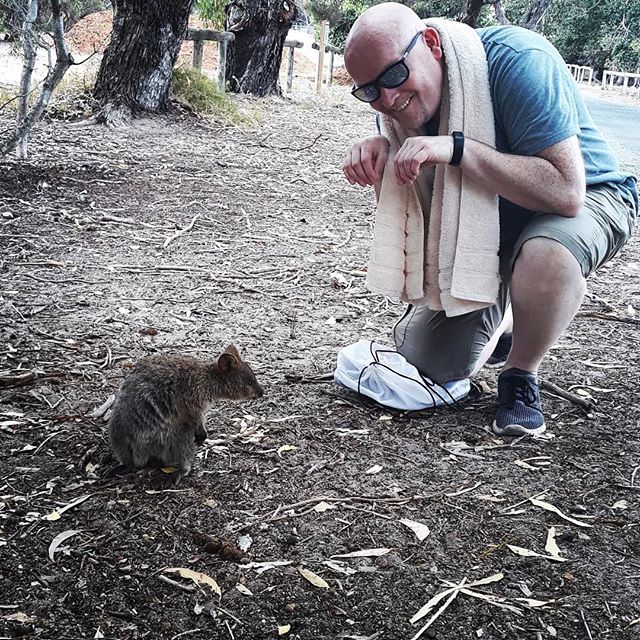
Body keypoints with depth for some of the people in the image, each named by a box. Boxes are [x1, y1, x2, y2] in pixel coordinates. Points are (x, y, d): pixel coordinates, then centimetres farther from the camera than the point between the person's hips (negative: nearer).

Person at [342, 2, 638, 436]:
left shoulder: (516, 60, -29)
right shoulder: (398, 102, -9)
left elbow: (566, 192, -37)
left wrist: (457, 148, -42)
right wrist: (380, 156, -24)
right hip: (488, 223, 6)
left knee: (545, 252, -43)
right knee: (423, 363, 0)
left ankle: (521, 375, -13)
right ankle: (503, 320, 31)